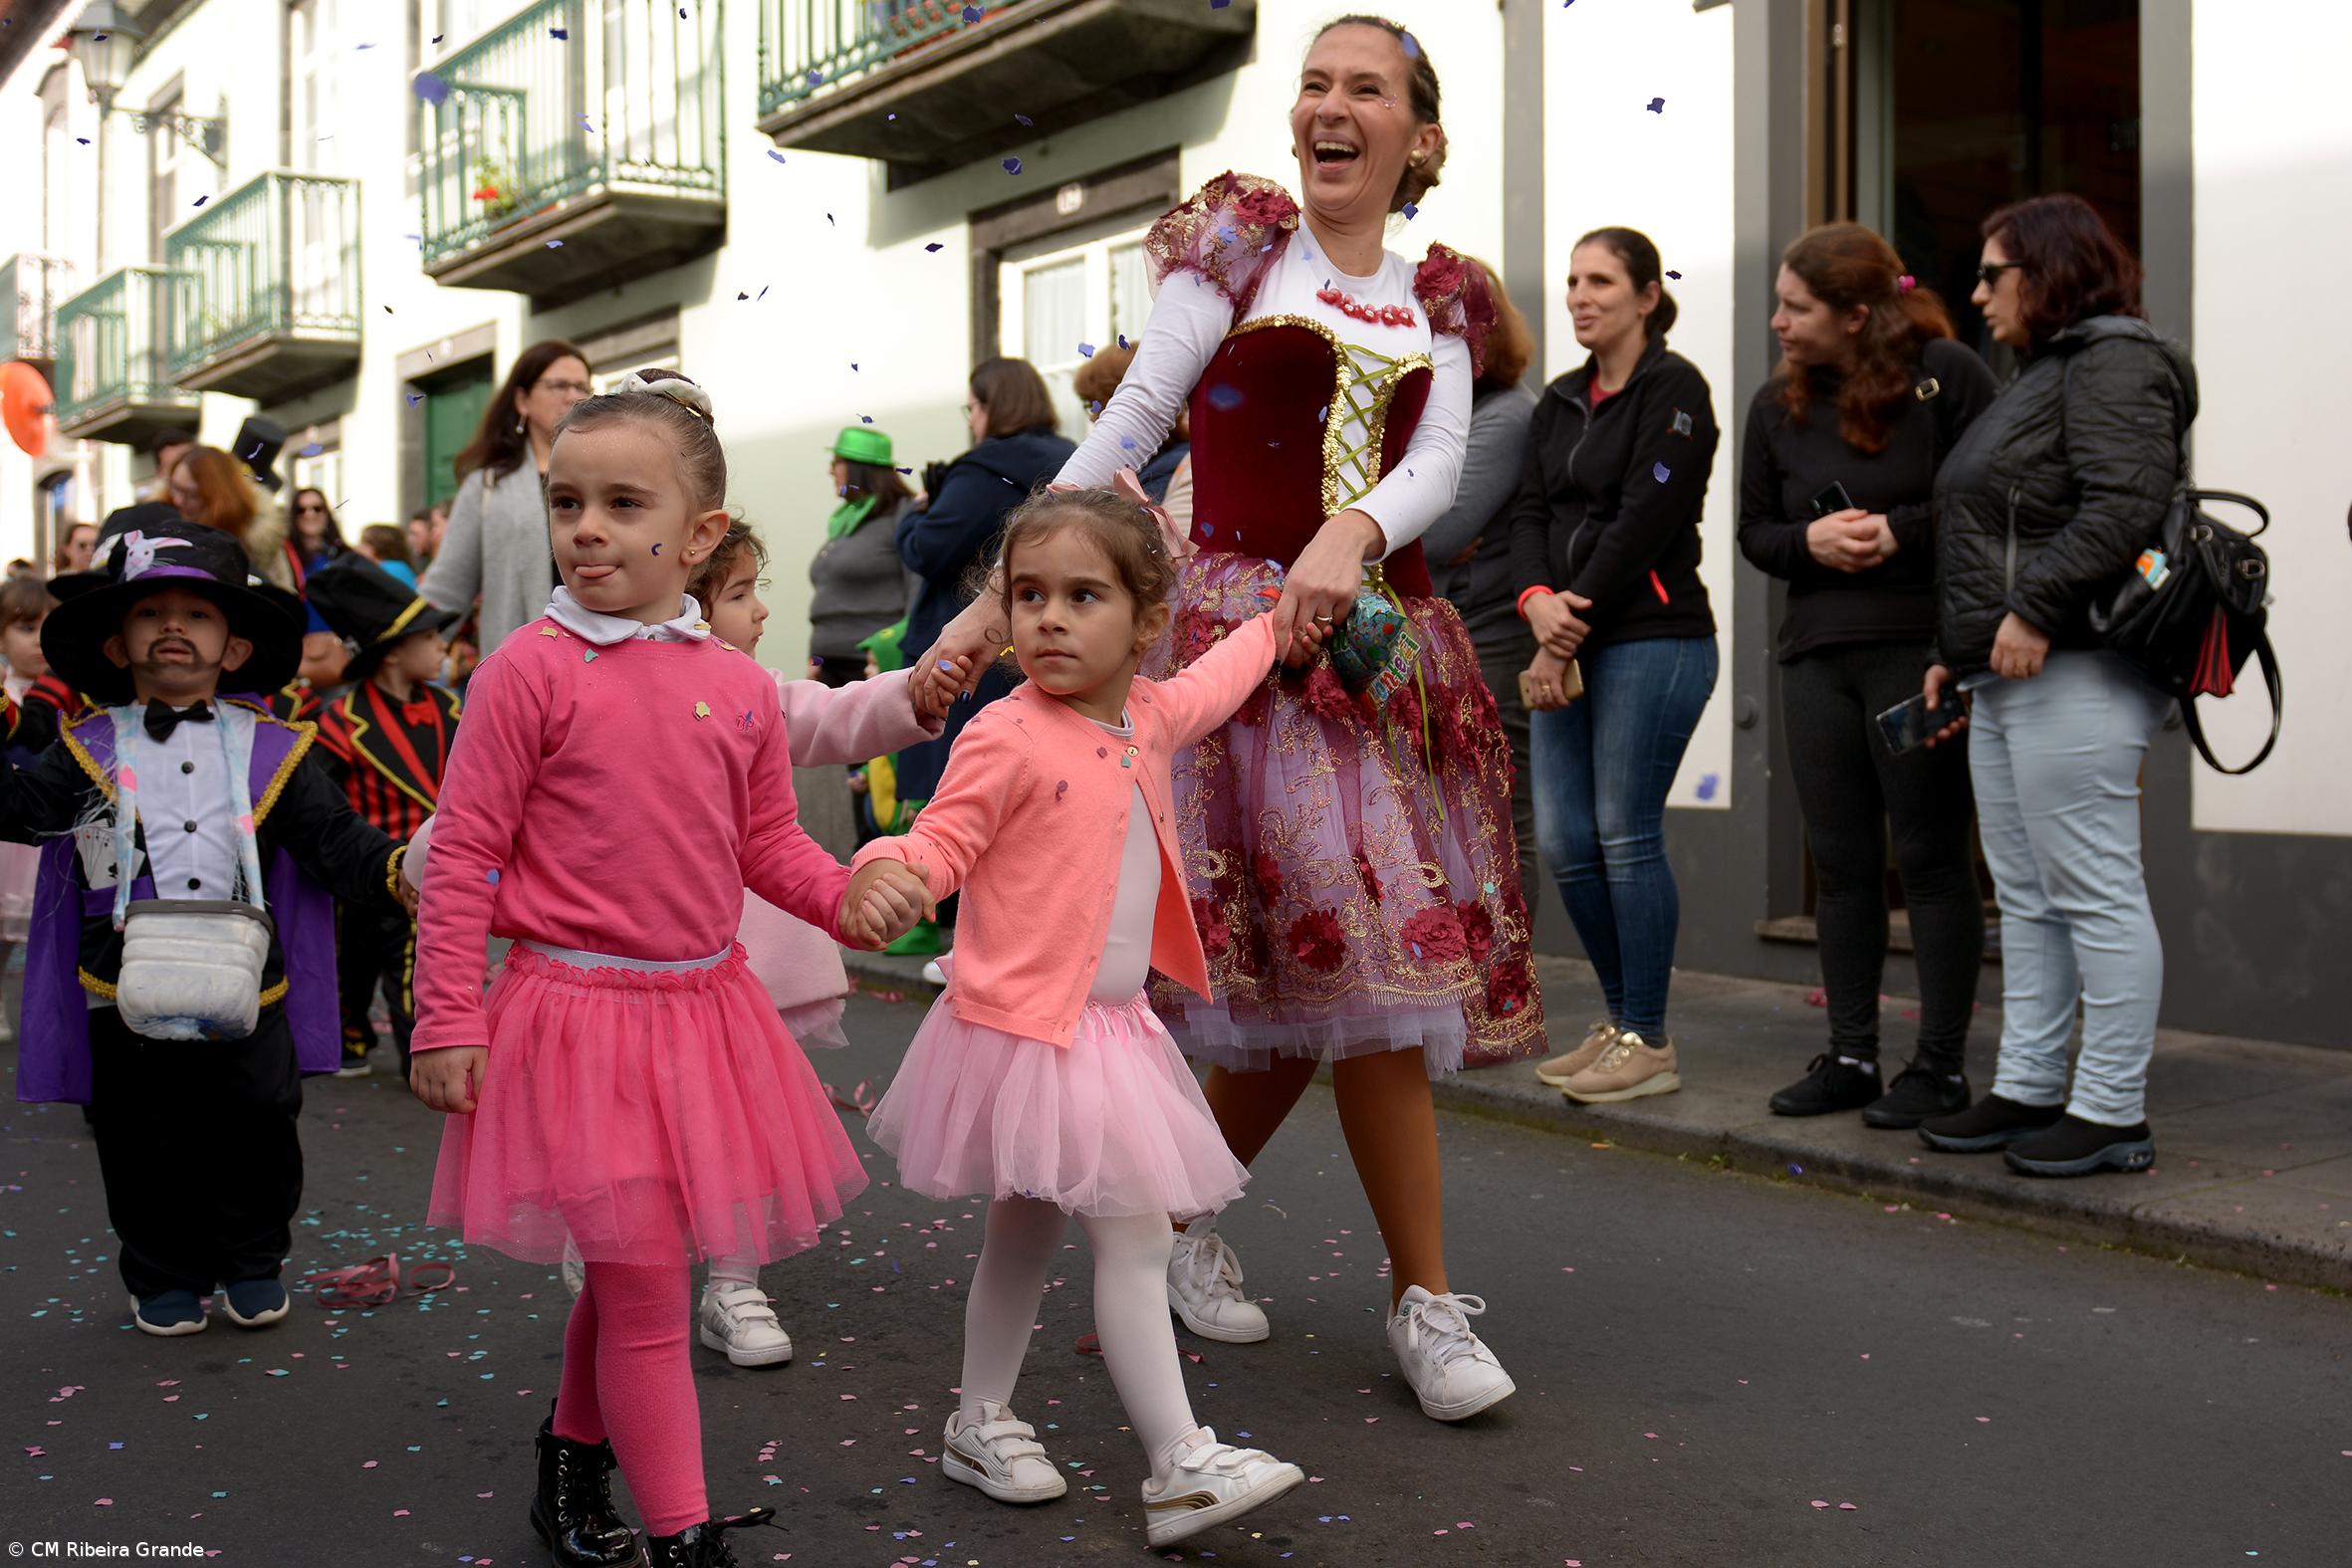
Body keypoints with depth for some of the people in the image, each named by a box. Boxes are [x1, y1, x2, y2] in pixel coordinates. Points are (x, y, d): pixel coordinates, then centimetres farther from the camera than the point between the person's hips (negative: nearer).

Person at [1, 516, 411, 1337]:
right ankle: (164, 1275, 29)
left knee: (255, 1141, 10)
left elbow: (334, 839, -2)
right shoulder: (90, 748, 3)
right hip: (128, 995, 0)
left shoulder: (269, 752, 2)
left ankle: (253, 1264, 29)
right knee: (147, 1151, 11)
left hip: (243, 989, 0)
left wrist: (397, 869, -17)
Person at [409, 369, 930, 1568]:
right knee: (644, 1289, -3)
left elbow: (768, 842, 13)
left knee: (631, 1276, 19)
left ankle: (573, 1457, 43)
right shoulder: (532, 668, -11)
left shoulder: (738, 686, 3)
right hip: (576, 1008, -5)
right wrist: (447, 1019, -10)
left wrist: (847, 898, -5)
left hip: (703, 1006, 5)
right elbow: (465, 853, -8)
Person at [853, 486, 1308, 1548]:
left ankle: (979, 1424, 33)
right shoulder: (1006, 738, -16)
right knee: (1134, 1239, -9)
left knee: (1026, 1231, 19)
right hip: (1027, 1027, -8)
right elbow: (943, 840, -14)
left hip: (1108, 1024, 8)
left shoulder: (1151, 717, 6)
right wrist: (887, 873, -36)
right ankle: (1180, 1466, -2)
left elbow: (1219, 678, 27)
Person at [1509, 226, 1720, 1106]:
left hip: (1652, 639, -7)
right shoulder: (1560, 402, 17)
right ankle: (1621, 1019, 21)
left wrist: (1575, 623, -14)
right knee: (1563, 841, 6)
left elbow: (1644, 521, -14)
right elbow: (1532, 513, 9)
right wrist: (1537, 600, -11)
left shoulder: (1674, 389, -6)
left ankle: (1648, 1043, 5)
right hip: (1569, 644, 7)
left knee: (1627, 836, -5)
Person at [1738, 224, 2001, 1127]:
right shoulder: (1777, 404, 11)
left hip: (1922, 649, -5)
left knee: (1932, 859, 0)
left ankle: (1941, 1064, 9)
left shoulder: (1945, 374, -4)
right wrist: (1808, 541, -5)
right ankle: (1850, 1057, 18)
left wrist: (1902, 531, -16)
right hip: (1817, 654, 6)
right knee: (1840, 862, 9)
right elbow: (1754, 531, 15)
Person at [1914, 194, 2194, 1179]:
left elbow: (2126, 505, -21)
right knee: (2026, 899, 12)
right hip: (2008, 680, 11)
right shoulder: (2041, 373, 25)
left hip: (2074, 678, -11)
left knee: (2096, 893, -6)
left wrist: (2034, 607, -24)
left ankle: (2112, 1113, 0)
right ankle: (2027, 1089, 19)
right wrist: (1953, 650, 22)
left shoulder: (2113, 362, -6)